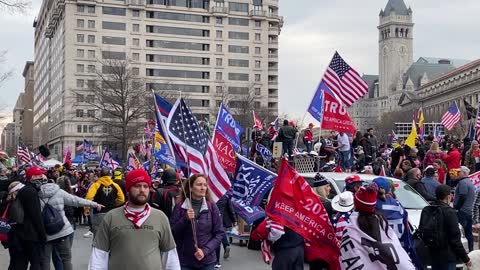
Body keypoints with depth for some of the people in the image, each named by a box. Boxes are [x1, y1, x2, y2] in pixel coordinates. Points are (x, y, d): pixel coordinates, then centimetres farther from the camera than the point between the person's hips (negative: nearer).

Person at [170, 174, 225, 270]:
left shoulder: (212, 207, -1)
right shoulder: (179, 207, -3)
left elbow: (219, 233, 0)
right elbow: (172, 233, -3)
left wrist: (205, 251, -11)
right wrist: (185, 219, -17)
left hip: (207, 261, 1)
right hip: (185, 261, 0)